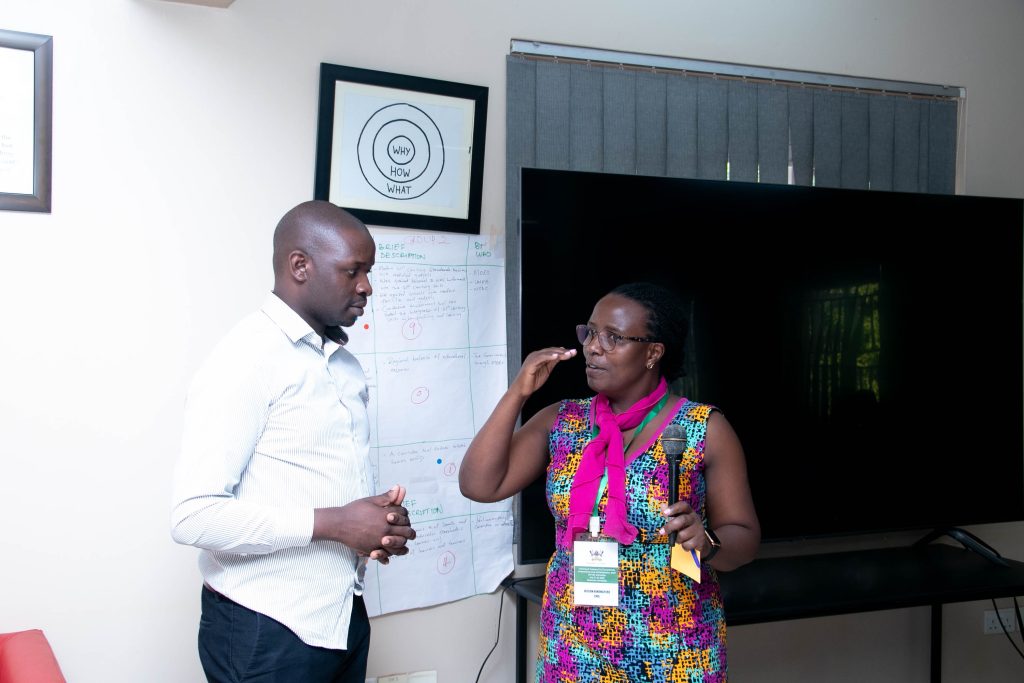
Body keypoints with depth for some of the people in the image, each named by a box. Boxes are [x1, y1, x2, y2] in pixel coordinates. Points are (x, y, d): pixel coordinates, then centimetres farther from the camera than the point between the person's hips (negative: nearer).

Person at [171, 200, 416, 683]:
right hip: (264, 631, -7)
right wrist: (333, 524, -21)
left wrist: (381, 522, -3)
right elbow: (195, 515, -22)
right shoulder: (245, 360, -16)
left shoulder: (345, 365, 10)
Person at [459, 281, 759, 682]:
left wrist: (705, 542, -27)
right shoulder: (561, 421, -1)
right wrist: (518, 392, -13)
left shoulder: (706, 429, -10)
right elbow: (478, 485, -8)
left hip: (673, 650, -2)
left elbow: (744, 539, -6)